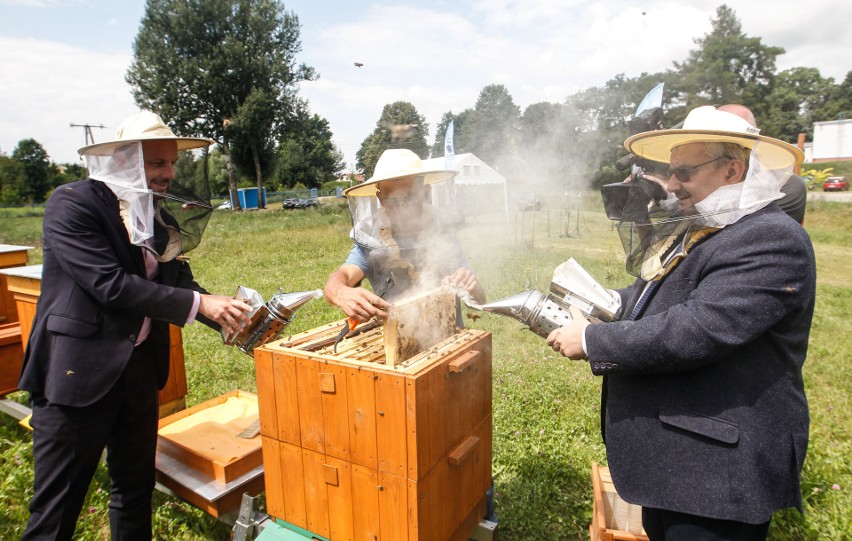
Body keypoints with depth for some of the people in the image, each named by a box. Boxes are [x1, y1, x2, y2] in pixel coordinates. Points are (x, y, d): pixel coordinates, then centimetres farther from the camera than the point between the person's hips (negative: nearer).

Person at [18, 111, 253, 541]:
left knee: (136, 488, 20)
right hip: (78, 371, -7)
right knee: (57, 506, 6)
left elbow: (178, 281, 5)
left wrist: (228, 319, -10)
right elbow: (110, 284, -23)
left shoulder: (158, 215, 8)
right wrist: (199, 303, -24)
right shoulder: (72, 204, -13)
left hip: (141, 366, 7)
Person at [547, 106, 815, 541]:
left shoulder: (772, 239, -20)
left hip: (719, 468, -9)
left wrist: (592, 340, -21)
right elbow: (645, 300, 15)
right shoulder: (695, 231, 10)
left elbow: (696, 331, -30)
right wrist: (573, 308, 1)